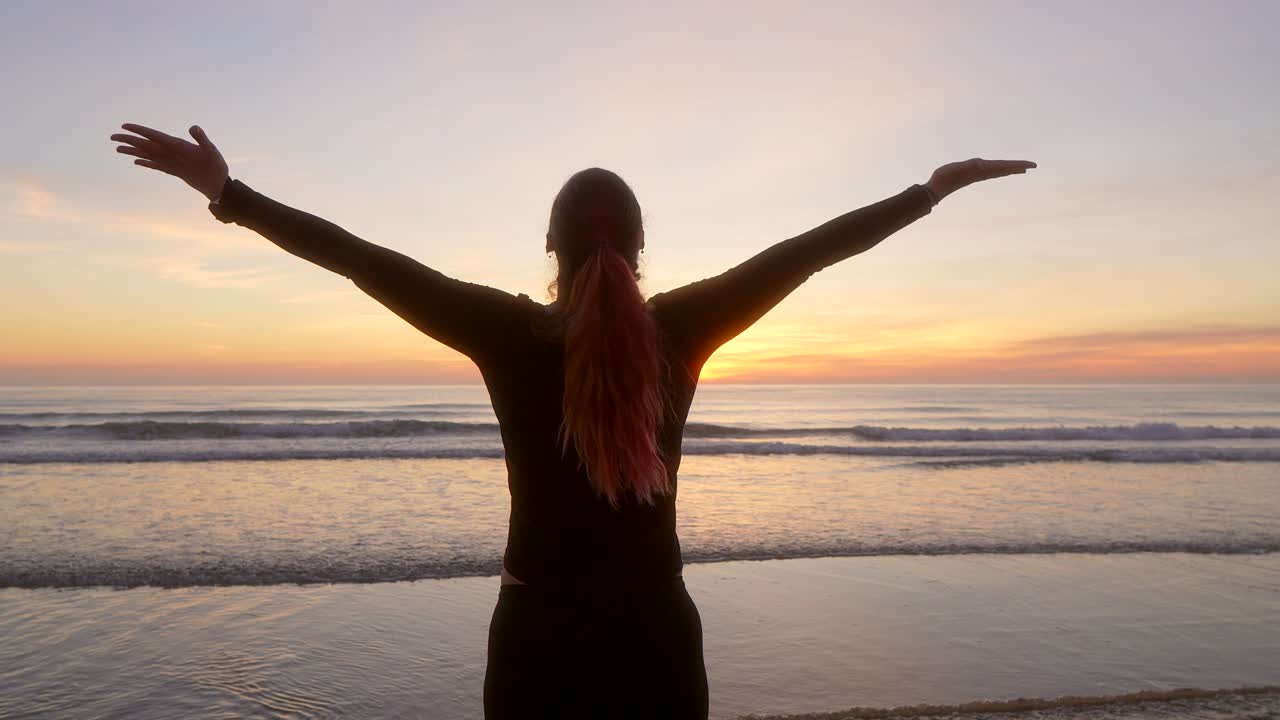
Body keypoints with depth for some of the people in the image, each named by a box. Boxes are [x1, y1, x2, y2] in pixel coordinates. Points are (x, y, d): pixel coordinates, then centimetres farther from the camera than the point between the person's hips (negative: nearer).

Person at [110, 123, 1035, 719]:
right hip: (655, 638, 1)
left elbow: (364, 258, -8)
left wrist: (225, 191, 1)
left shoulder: (510, 333, -12)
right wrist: (934, 189, 8)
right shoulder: (681, 328, -9)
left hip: (540, 639, -1)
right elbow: (808, 250, -3)